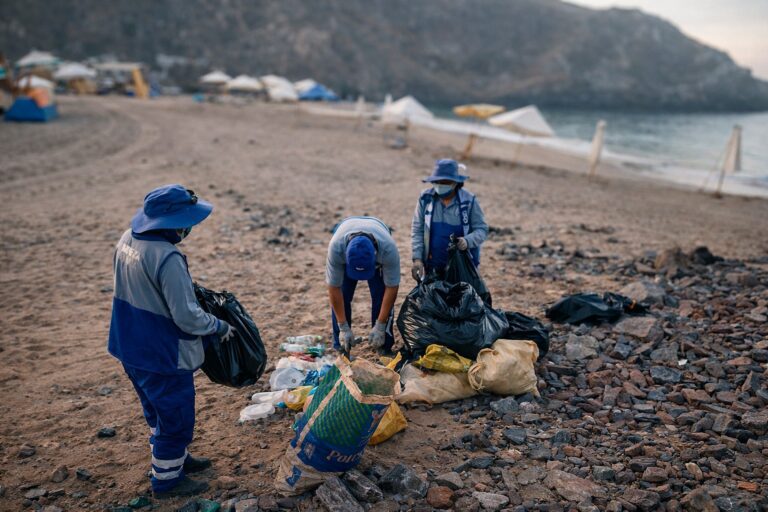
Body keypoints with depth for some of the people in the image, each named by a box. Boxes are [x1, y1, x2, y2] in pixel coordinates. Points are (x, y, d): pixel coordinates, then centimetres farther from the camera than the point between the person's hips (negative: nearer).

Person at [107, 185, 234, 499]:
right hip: (162, 356, -9)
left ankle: (175, 458, 47)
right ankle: (167, 479, 30)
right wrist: (220, 327, -9)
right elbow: (187, 317, -26)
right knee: (176, 419, 13)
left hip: (131, 348, 9)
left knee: (158, 412, 27)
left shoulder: (127, 240, -2)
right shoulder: (167, 258, -30)